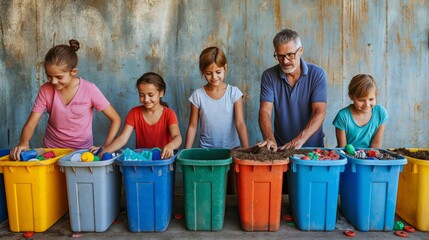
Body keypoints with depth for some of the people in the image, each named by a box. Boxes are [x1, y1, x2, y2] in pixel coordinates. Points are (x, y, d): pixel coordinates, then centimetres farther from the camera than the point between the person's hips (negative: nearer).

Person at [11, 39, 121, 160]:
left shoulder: (89, 89, -13)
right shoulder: (45, 90, -6)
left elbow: (116, 119, -7)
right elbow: (30, 124, -5)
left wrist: (105, 148, -15)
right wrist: (23, 142, -26)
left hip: (82, 150, -2)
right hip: (52, 149, 2)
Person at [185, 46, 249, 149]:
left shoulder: (234, 92, -5)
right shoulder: (198, 95, -3)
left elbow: (240, 123, -8)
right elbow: (193, 126, 2)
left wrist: (246, 149, -18)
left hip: (232, 148, 0)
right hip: (206, 148, 0)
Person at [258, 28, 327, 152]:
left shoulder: (317, 74, -4)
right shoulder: (269, 76, -1)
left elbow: (319, 112, -12)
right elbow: (265, 111, -9)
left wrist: (300, 140, -26)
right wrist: (269, 138, -28)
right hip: (280, 147, 1)